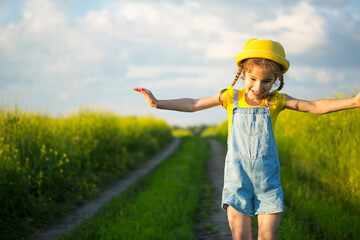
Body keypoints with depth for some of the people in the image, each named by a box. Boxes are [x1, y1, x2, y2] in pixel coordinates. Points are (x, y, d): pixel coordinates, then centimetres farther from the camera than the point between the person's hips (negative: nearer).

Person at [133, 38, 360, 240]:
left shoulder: (277, 101, -1)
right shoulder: (231, 97, 0)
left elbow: (316, 107, -4)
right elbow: (192, 104, 8)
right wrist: (158, 103, 4)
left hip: (267, 180, 0)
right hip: (238, 177, 0)